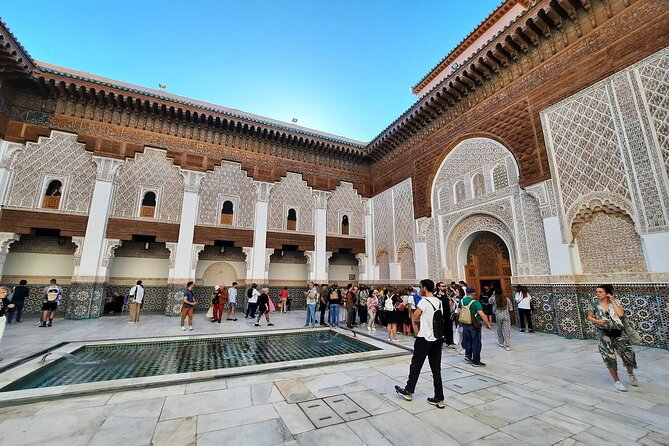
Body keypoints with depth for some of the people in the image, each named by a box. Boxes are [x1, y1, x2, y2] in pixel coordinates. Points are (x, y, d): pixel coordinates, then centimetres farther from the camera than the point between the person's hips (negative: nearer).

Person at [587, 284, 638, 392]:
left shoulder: (615, 302, -2)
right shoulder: (595, 304, -3)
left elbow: (621, 314, -19)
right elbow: (589, 317, 6)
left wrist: (612, 301, -14)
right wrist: (597, 321, -14)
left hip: (619, 332, 1)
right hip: (604, 333, 0)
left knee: (628, 354, 5)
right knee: (609, 357, 1)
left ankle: (631, 374, 37)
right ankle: (616, 381, 16)